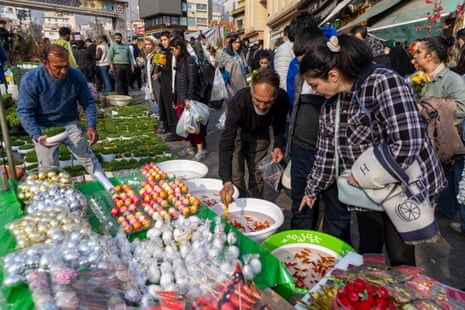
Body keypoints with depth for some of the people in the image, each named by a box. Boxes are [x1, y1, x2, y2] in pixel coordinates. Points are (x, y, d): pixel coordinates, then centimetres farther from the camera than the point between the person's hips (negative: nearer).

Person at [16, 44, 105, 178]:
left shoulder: (77, 76, -14)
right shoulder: (30, 79, -22)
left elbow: (88, 103, -4)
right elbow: (25, 111, -19)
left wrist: (91, 126, -18)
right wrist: (36, 136, -33)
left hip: (70, 123, 2)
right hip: (43, 128, -1)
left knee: (88, 157, 3)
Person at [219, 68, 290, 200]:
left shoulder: (283, 99, -31)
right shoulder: (239, 101, -42)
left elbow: (279, 124, -5)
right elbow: (226, 142, -44)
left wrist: (278, 145, -19)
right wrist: (227, 181, -53)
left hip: (261, 134, 3)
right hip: (238, 131, -2)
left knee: (257, 174, 8)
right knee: (236, 176, -5)